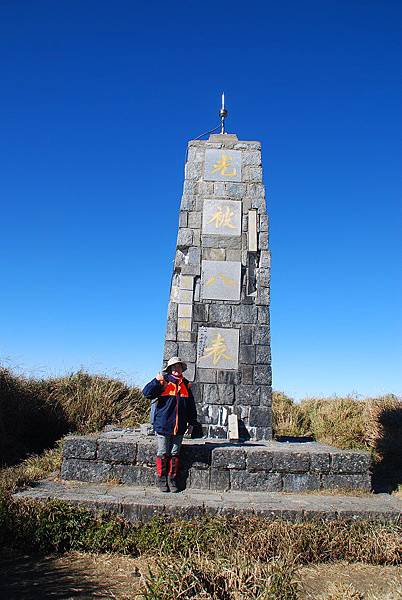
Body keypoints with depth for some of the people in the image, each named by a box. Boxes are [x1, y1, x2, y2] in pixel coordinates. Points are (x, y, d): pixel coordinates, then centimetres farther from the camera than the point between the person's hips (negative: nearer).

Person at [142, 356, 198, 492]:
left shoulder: (186, 385, 9)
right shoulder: (164, 382, -4)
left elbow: (191, 406, 15)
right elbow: (147, 393, -13)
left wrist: (191, 423, 13)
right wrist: (156, 381, -25)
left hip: (179, 427, 4)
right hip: (163, 425, -3)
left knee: (175, 454, 11)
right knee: (163, 454, 6)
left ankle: (172, 479, 23)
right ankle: (162, 480, 20)